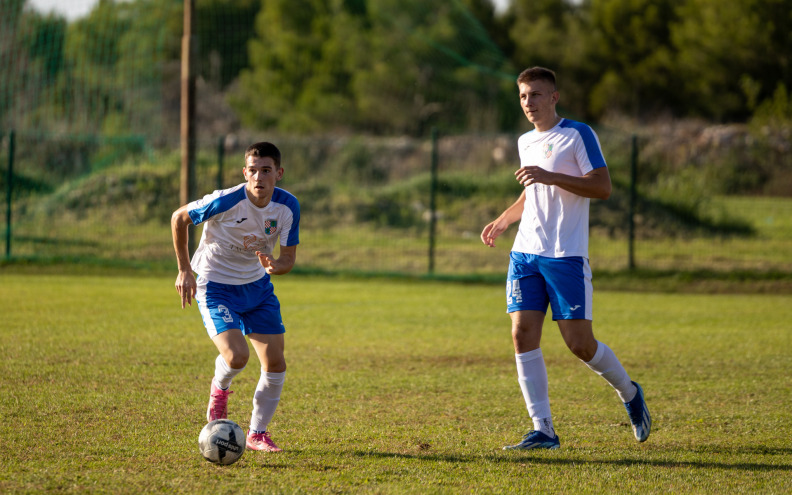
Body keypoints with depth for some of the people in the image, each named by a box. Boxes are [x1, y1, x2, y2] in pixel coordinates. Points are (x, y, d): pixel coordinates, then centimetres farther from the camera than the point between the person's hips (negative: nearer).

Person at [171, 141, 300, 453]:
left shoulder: (288, 206, -13)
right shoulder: (225, 202, -25)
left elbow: (289, 257, -4)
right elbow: (179, 218, -10)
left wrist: (276, 266, -30)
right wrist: (184, 271, -7)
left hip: (258, 286, 5)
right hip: (216, 287, -5)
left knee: (275, 364, -2)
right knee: (237, 356, -24)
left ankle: (257, 433, 19)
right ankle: (220, 389, 13)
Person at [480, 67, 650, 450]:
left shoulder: (578, 135, -4)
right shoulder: (526, 142, 17)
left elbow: (602, 187, -13)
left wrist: (550, 176, -21)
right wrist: (501, 221, 18)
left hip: (567, 256, -6)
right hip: (525, 253, 6)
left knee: (579, 343, -6)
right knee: (523, 334, -7)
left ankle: (629, 393, 23)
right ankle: (542, 431, -5)